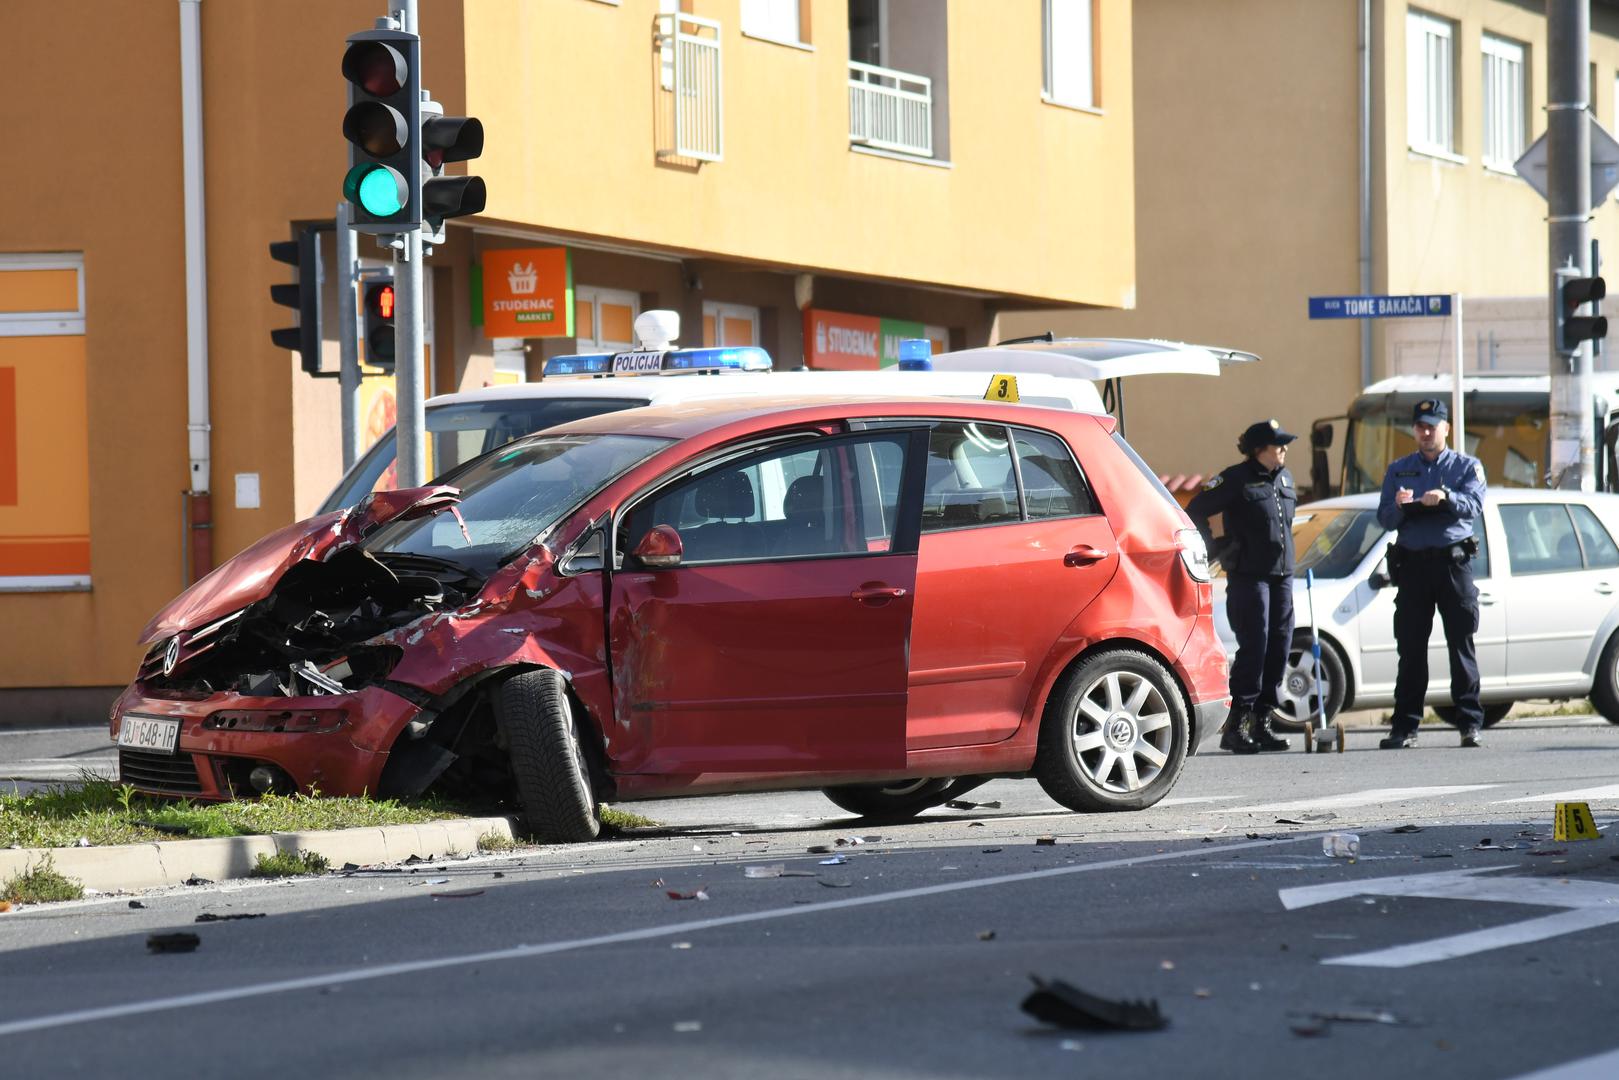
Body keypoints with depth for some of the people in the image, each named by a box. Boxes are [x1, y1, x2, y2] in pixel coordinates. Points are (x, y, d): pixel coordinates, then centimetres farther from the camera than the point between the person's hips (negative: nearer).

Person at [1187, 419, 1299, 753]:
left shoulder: (1284, 478, 14)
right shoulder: (1237, 479, -9)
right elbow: (1195, 511, -9)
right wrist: (1217, 549, -7)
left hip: (1281, 575, 8)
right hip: (1248, 575, -8)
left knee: (1279, 649, 6)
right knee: (1253, 649, -12)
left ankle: (1261, 724, 13)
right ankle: (1235, 727, -8)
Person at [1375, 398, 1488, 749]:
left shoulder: (1467, 466, 10)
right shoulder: (1398, 470, 16)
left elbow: (1473, 505, -8)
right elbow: (1384, 519, 9)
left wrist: (1446, 498, -28)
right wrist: (1399, 506, -14)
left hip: (1454, 562, -2)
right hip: (1413, 565, 2)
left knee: (1462, 646, -3)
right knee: (1411, 650, 1)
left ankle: (1470, 724, -3)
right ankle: (1405, 727, 2)